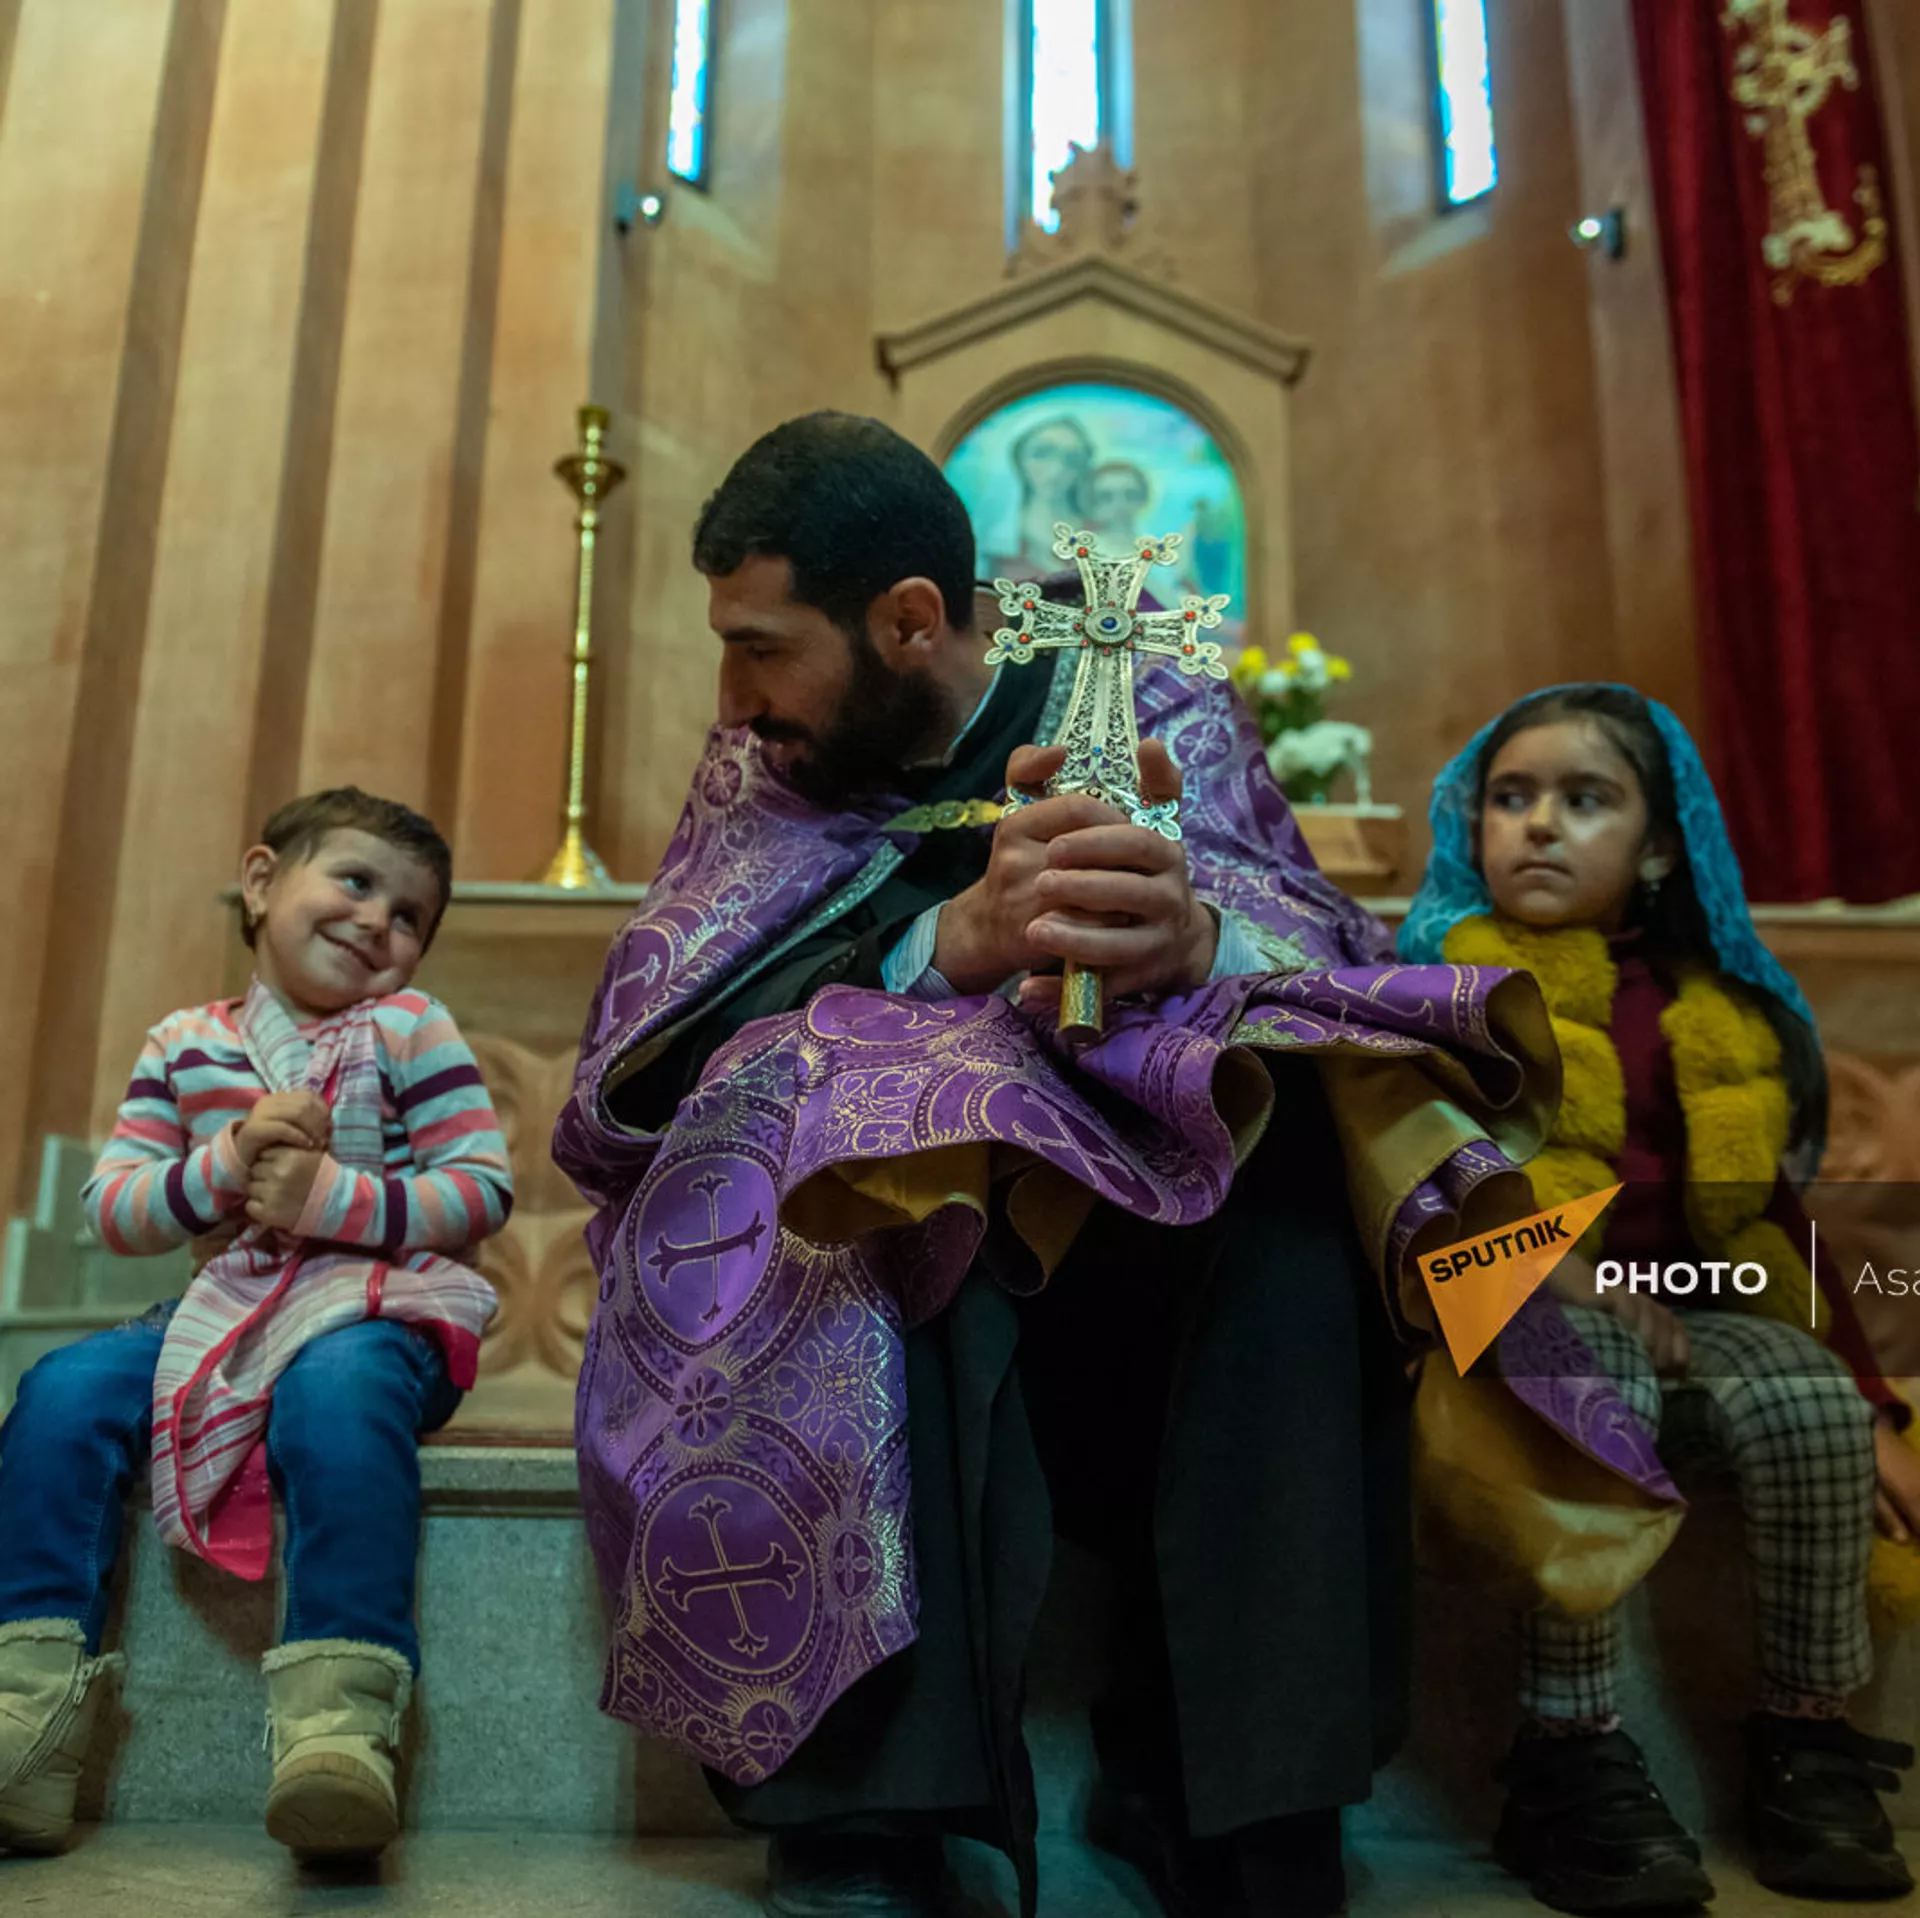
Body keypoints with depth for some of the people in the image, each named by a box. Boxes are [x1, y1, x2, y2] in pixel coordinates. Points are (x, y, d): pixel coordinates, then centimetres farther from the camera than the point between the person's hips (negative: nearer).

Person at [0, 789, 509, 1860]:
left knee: (338, 1392, -37)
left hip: (372, 1303, -4)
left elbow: (486, 1190, -7)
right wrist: (225, 1163, -15)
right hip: (223, 1309, 5)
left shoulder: (410, 1029, 1)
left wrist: (328, 1197, -18)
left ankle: (339, 1720, -41)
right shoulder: (184, 1046, 12)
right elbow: (109, 1210, 5)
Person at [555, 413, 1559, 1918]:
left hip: (1134, 1195, 0)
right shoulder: (759, 768, 6)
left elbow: (1315, 933, -10)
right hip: (859, 1218, 0)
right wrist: (964, 937, -31)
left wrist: (1189, 933, -36)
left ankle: (1232, 1793, -21)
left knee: (1290, 1137, -30)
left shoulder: (1152, 706, 4)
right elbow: (672, 1034, -12)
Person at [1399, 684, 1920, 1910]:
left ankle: (1808, 1734, -4)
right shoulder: (1440, 983, 5)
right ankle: (1572, 1756, -26)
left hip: (1683, 1310, 4)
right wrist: (1579, 1282, -16)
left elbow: (1763, 1214, 17)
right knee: (1595, 1395, -34)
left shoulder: (1709, 1012, 15)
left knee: (1814, 1411, -23)